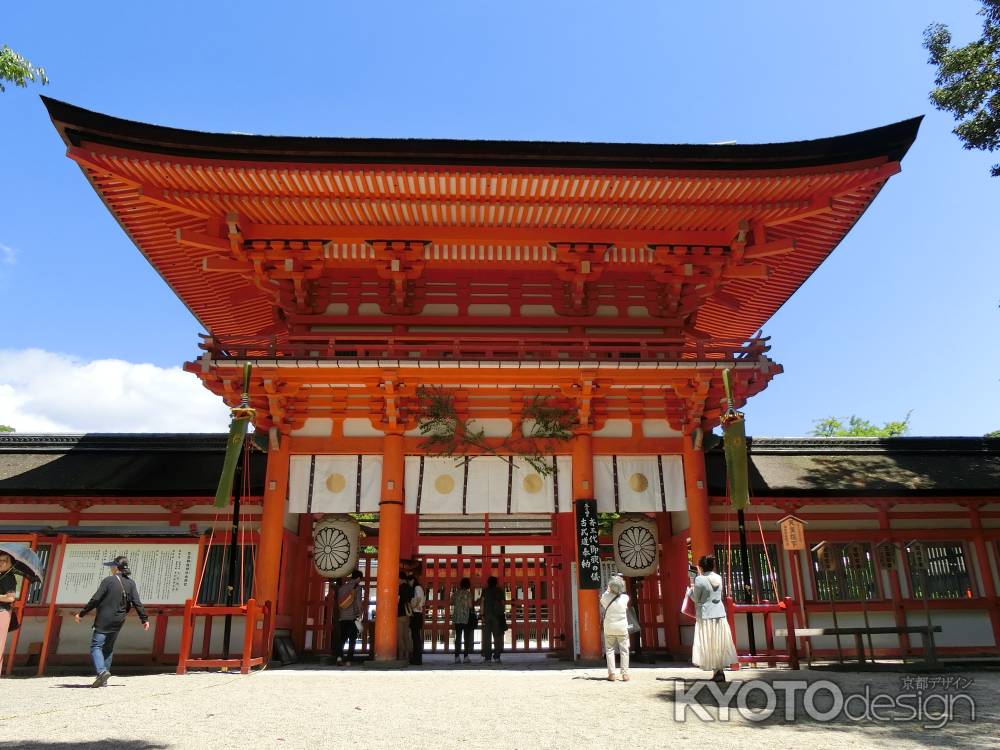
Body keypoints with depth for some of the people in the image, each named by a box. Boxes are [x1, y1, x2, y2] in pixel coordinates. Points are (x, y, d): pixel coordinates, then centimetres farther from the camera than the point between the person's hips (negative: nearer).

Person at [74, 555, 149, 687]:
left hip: (103, 621, -5)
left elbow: (95, 600, -9)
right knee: (108, 649, 16)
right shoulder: (130, 583, 4)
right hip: (118, 622, 6)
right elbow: (137, 603, 0)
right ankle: (103, 680, 16)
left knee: (96, 646, -2)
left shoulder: (108, 581, -9)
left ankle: (102, 671, -23)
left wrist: (81, 613, 1)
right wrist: (144, 619, 4)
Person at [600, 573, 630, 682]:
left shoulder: (605, 597, -13)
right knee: (624, 650, 8)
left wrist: (607, 590, 19)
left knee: (609, 650, 8)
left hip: (609, 628, 0)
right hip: (622, 628, 0)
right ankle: (625, 674, 5)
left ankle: (611, 674, 5)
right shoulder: (625, 598, -12)